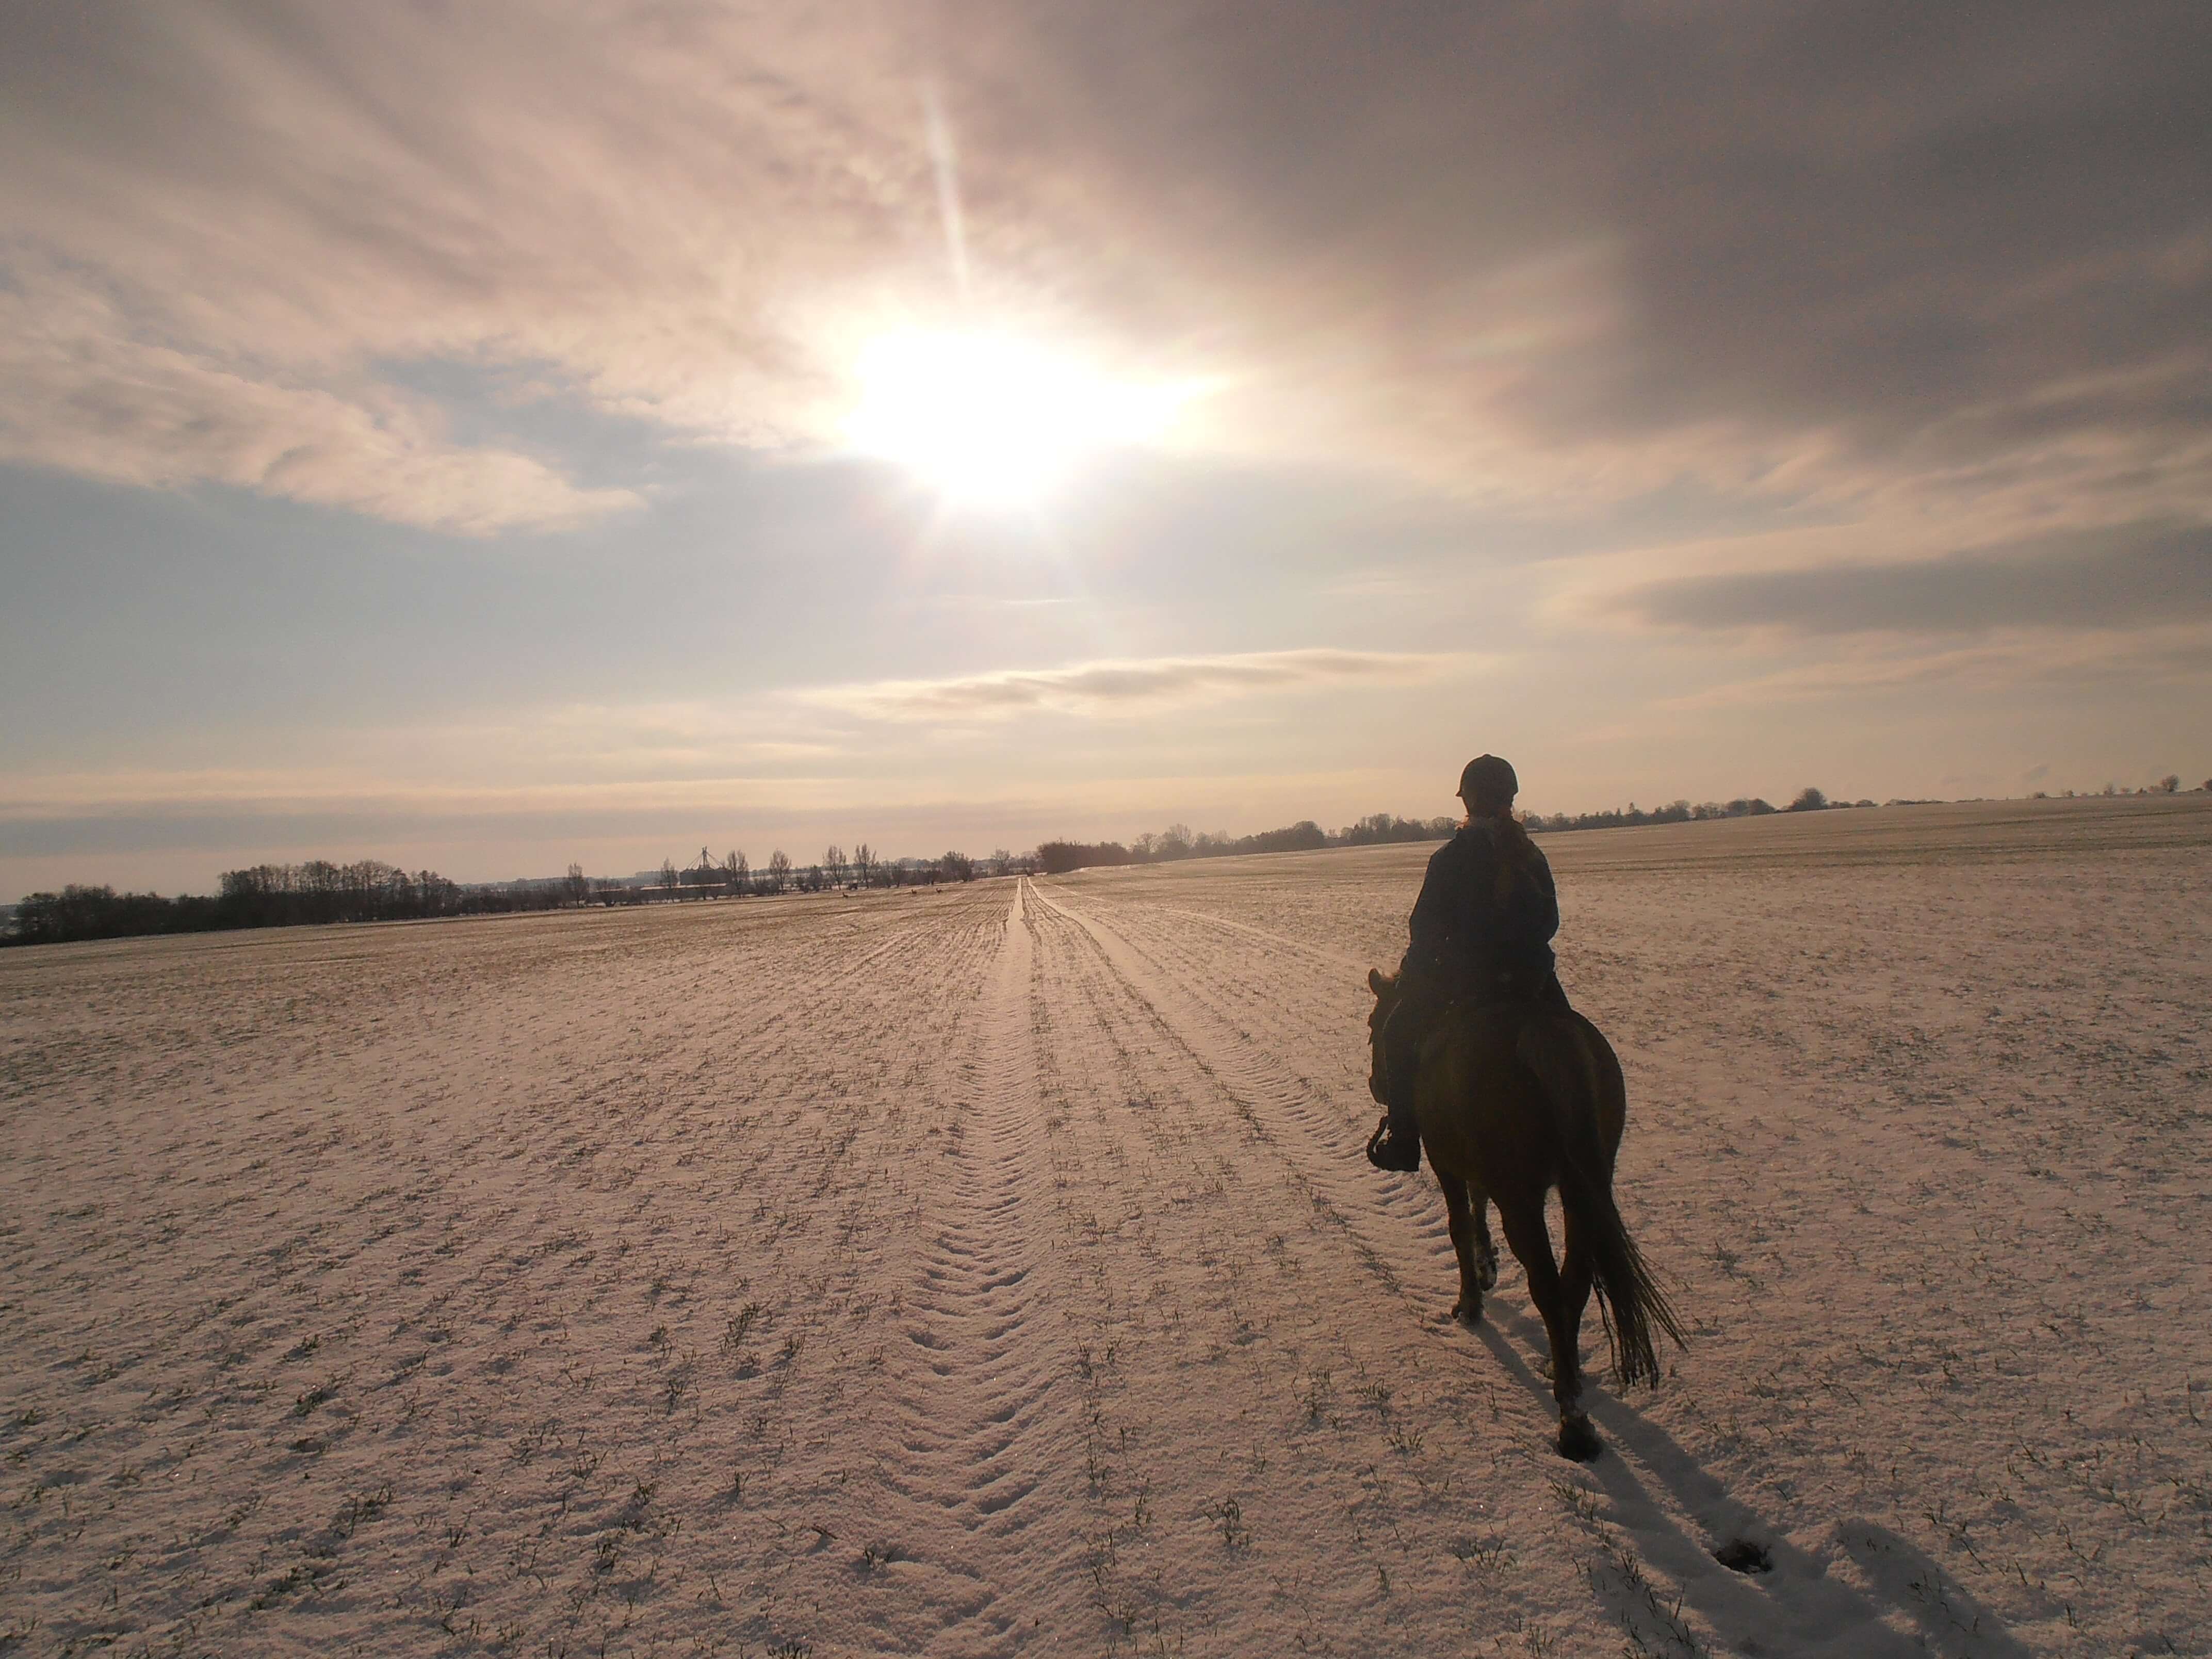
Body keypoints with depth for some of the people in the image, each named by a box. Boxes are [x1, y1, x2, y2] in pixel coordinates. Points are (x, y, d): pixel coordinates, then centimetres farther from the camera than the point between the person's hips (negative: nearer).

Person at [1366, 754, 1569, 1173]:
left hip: (1467, 979, -4)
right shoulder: (1531, 855, 5)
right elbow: (1550, 921, 12)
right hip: (1532, 979, 5)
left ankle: (1403, 1139, 10)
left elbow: (1426, 928, -7)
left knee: (1398, 1031, 14)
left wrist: (1410, 975, 8)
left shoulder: (1452, 857, -10)